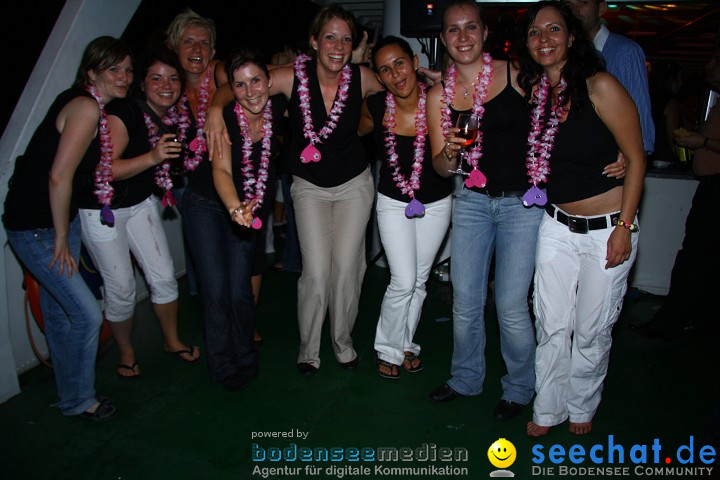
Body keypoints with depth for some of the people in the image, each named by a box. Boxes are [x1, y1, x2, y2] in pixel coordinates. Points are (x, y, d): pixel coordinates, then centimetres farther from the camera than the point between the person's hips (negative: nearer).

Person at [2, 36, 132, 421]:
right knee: (87, 314, -5)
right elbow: (59, 176, -25)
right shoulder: (86, 107, -20)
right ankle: (77, 401, 16)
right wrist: (62, 238, -17)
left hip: (60, 219, 9)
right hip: (34, 228, -9)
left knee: (59, 312, 19)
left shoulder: (87, 104, 7)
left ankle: (71, 393, 36)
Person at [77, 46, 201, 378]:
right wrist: (153, 157, -40)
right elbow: (105, 168, -30)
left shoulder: (176, 117, -3)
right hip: (101, 209, -6)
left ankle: (172, 341, 27)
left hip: (141, 203, 6)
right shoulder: (124, 112, -23)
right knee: (121, 288, 0)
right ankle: (125, 352, 25)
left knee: (164, 276, 5)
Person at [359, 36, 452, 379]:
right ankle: (388, 349, 19)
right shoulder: (375, 107, -15)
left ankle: (405, 344, 34)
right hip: (393, 201, -1)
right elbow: (357, 133, 8)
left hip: (436, 202, 1)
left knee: (419, 280, 13)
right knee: (403, 282, -5)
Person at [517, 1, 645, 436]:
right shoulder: (532, 91, 3)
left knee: (592, 331, 7)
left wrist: (624, 228, -12)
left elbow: (636, 158, -10)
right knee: (552, 326, 9)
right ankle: (547, 410, 28)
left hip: (608, 229, -4)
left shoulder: (600, 86, -14)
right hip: (558, 226, 4)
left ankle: (582, 408, 32)